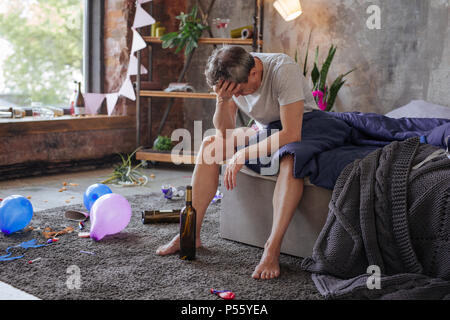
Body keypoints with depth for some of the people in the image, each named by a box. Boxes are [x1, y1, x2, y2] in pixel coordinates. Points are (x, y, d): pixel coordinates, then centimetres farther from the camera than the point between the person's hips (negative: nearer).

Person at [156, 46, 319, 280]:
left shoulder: (283, 70, -31)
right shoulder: (232, 77, -12)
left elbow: (292, 134, -35)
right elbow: (225, 131, -8)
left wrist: (243, 155, -32)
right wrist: (222, 100, -28)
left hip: (302, 131, -6)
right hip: (265, 130, 6)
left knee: (290, 158, -39)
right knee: (211, 144, -10)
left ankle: (272, 250, -37)